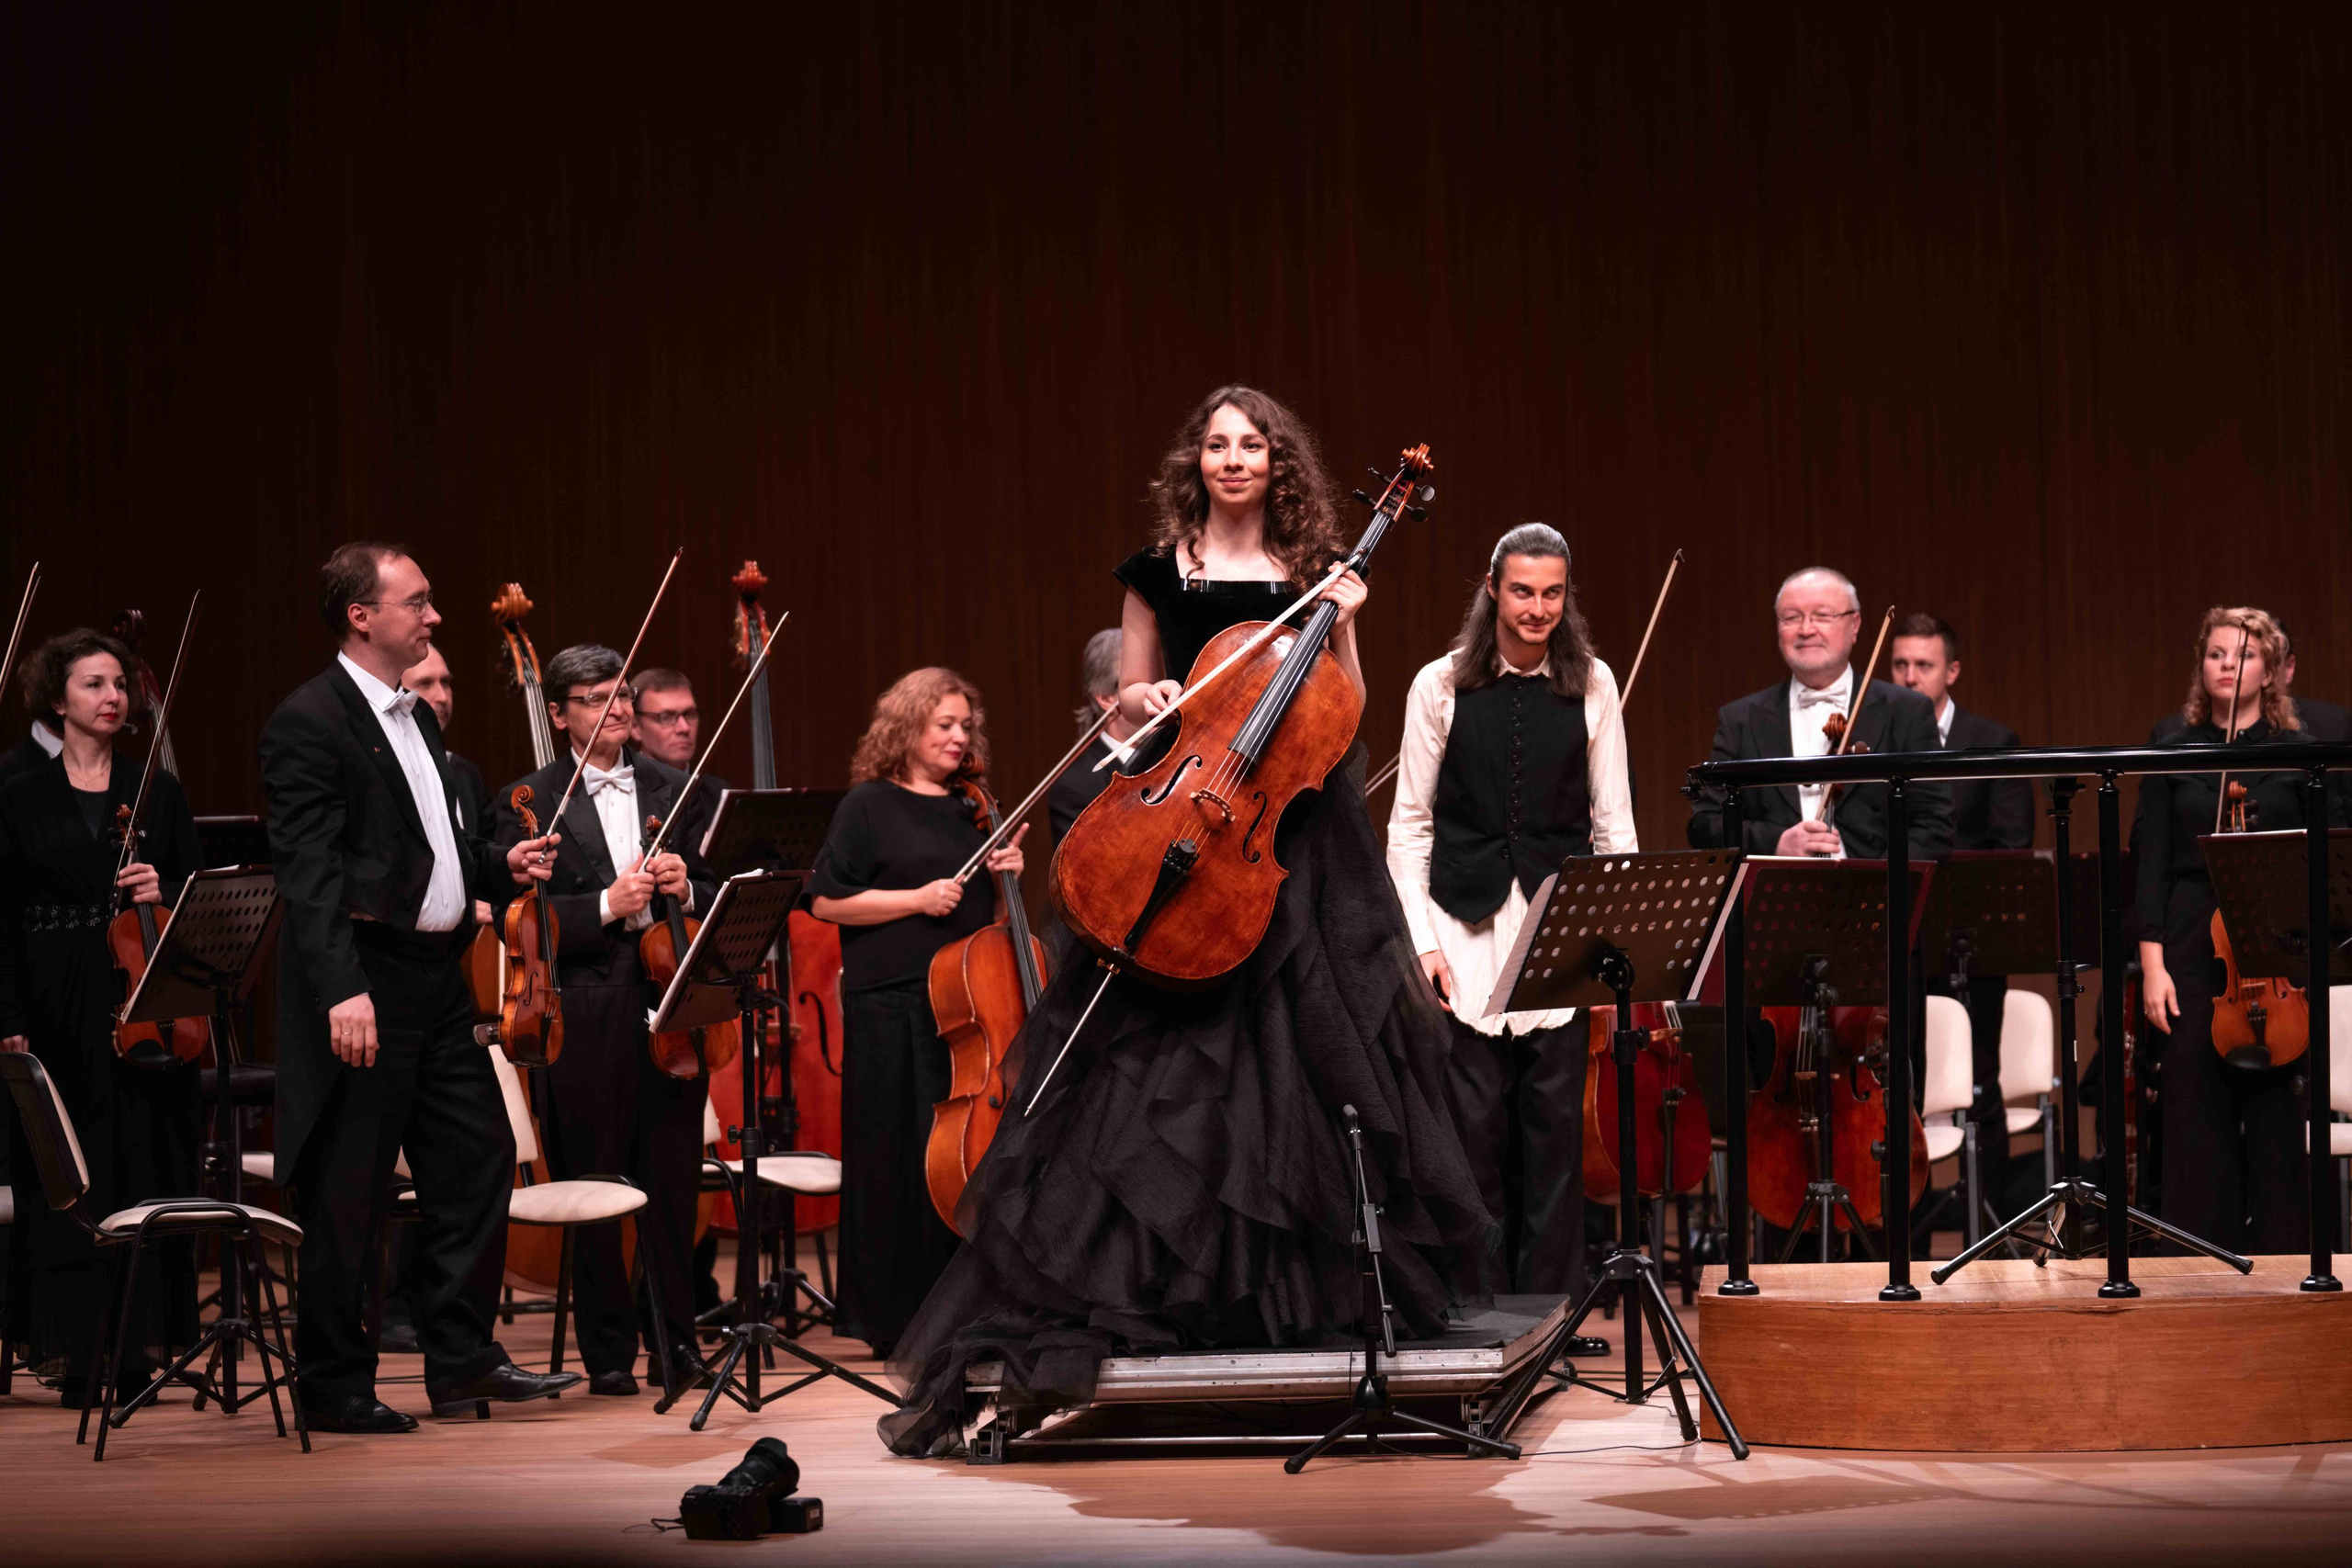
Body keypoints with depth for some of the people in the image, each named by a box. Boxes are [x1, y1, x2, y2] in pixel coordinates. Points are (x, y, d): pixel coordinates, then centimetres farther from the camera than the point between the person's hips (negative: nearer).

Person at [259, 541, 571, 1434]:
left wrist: (501, 866, 8)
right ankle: (334, 1386, 8)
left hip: (437, 976, 9)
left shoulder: (417, 717, 16)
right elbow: (308, 870, -20)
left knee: (478, 1159, 10)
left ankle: (462, 1360, 19)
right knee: (350, 1192, -1)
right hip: (365, 987, -9)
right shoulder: (309, 723, -12)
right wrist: (342, 989, -27)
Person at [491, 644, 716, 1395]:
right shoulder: (527, 802, 1)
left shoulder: (674, 790, 13)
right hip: (584, 1019, -3)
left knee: (673, 1185, 5)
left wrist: (684, 888, -5)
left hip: (669, 1007, 3)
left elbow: (714, 895, 17)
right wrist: (607, 906, -18)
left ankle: (676, 1335, 17)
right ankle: (608, 1348, 11)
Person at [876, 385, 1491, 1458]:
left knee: (1313, 1046, 0)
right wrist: (1147, 702, -9)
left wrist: (1341, 631, -10)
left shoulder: (1313, 573, 8)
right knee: (1152, 1058, -6)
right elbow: (1131, 697, 13)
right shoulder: (1159, 573, 8)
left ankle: (1319, 1285, 13)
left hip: (1294, 832, 1)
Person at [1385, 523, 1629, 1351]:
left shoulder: (1591, 685, 5)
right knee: (1477, 1118, -2)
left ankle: (1552, 1305, 9)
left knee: (1554, 1117, 1)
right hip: (1468, 925, -1)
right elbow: (1410, 823, 3)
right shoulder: (1441, 686, 1)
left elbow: (1612, 820, 8)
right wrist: (1423, 941, -5)